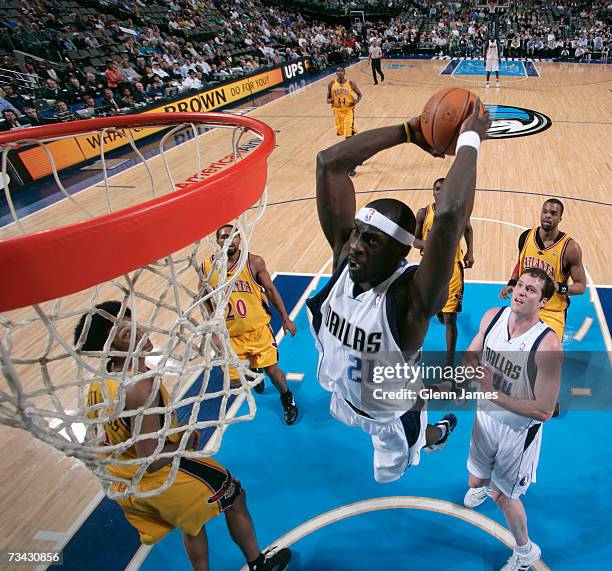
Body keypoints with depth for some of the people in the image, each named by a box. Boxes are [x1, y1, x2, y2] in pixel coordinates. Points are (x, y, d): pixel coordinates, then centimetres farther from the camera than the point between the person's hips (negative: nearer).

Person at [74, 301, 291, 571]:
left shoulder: (96, 385, -7)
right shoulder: (139, 387, -35)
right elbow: (152, 461, -34)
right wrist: (185, 442, -15)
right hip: (166, 479, -7)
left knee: (192, 525, 31)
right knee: (235, 498, 20)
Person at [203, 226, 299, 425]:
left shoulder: (254, 263, -12)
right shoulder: (207, 267, -7)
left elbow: (270, 290, -1)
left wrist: (285, 318, 1)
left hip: (258, 329, -2)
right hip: (230, 335, 2)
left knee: (272, 369, -1)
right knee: (235, 378, 9)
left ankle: (287, 399, 32)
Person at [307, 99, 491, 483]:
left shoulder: (412, 297, -41)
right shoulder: (345, 256, -27)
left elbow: (450, 217, -61)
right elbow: (330, 162, -35)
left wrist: (469, 141, -49)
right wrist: (410, 131, -33)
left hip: (393, 416, -4)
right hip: (344, 397, 4)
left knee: (389, 473, 30)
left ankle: (438, 432, 58)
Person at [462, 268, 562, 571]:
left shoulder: (547, 345, -30)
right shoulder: (493, 316, -13)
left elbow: (544, 411, -27)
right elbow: (471, 355, 4)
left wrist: (494, 393, -30)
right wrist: (471, 370, -18)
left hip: (519, 430, -5)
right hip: (485, 416, 5)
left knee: (503, 496, 11)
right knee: (476, 479, 26)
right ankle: (482, 486, 66)